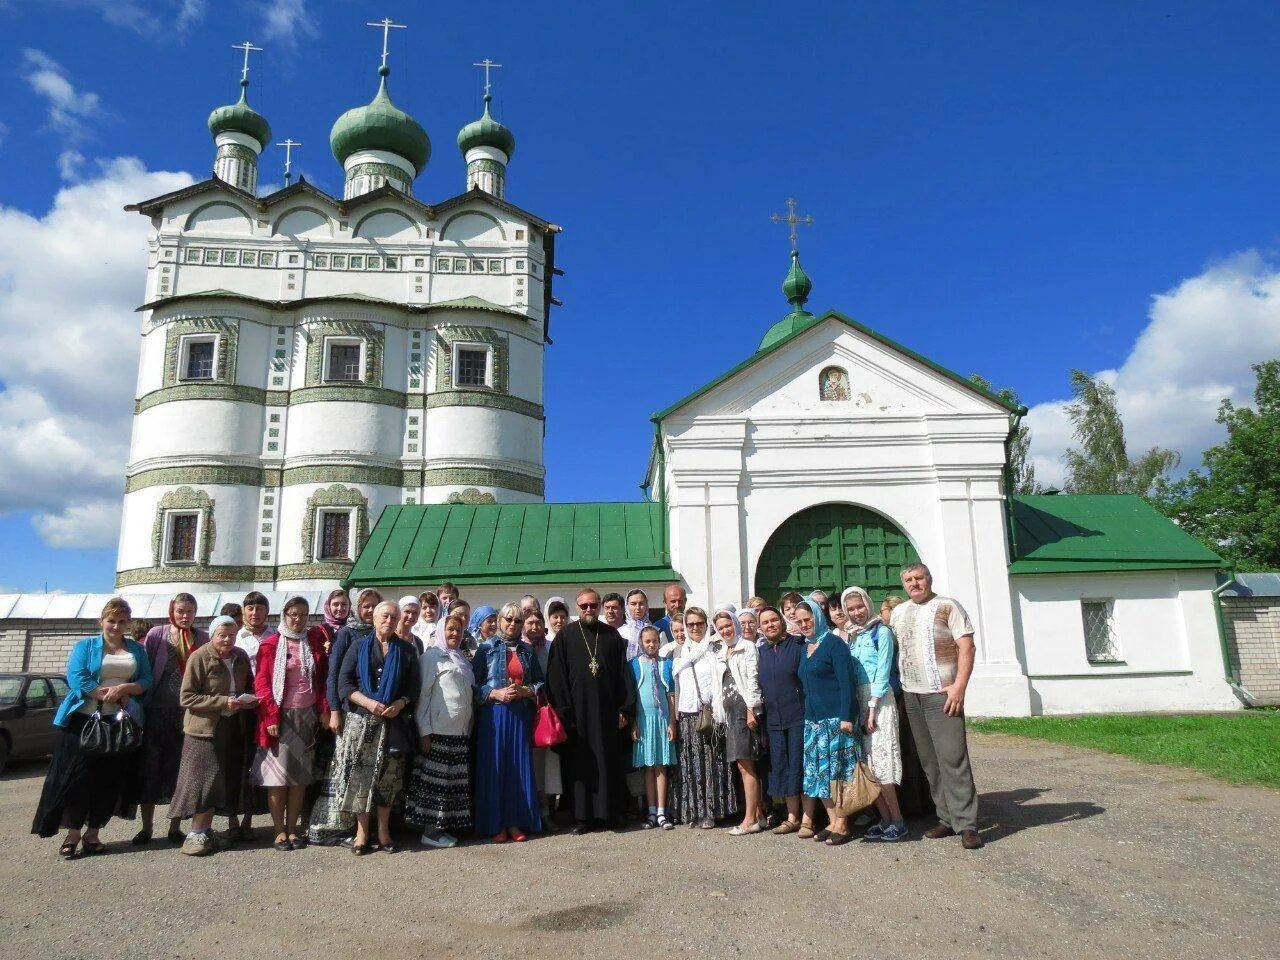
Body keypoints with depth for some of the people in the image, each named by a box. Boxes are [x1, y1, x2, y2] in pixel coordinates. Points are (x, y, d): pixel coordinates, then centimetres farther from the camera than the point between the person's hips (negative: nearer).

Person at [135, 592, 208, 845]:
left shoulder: (203, 638, 7)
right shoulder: (157, 634, 3)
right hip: (158, 711, -1)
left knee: (181, 770, 6)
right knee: (150, 768, 4)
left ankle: (175, 827, 17)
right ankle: (146, 827, 18)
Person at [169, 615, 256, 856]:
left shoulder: (240, 657, 9)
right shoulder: (199, 658, -9)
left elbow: (249, 687, 23)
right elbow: (186, 698, -12)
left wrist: (249, 700, 0)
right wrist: (224, 701, -19)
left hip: (233, 728, 5)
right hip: (205, 727, -5)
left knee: (226, 780, 6)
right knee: (205, 779, -4)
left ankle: (204, 831, 18)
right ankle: (197, 834, 7)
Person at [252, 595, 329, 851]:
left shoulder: (314, 641, 8)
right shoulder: (270, 644, -1)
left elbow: (322, 677, 8)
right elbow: (261, 681, -4)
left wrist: (324, 709, 0)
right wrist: (270, 716, -12)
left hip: (307, 716, 3)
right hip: (280, 715, -3)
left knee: (301, 776, 7)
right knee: (277, 774, 1)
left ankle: (292, 828, 17)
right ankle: (279, 831, 11)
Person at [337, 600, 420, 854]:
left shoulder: (406, 651, 10)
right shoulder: (359, 647, 7)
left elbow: (414, 686, 7)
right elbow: (344, 683, 0)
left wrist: (399, 704, -12)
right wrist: (367, 702, -14)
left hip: (394, 722, 1)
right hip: (360, 721, -1)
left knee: (389, 776, 2)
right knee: (360, 774, -3)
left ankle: (383, 830, 14)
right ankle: (362, 832, 8)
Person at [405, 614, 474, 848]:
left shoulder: (462, 659, 18)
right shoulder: (432, 656, -4)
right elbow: (422, 695, -8)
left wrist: (469, 727, 16)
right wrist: (424, 732, -13)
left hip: (461, 732, 7)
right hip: (438, 731, -7)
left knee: (454, 780, 8)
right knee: (435, 779, -3)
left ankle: (443, 827, 17)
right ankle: (430, 831, 5)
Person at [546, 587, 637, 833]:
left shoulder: (612, 635, 8)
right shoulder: (565, 636, 2)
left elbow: (623, 673, 7)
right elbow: (556, 677, -3)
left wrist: (625, 708, 0)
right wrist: (564, 712, -10)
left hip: (607, 711, 2)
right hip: (578, 712, -2)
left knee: (610, 761, 7)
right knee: (579, 764, 2)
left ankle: (613, 812, 18)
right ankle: (582, 816, 11)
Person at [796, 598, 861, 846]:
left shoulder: (833, 643, -8)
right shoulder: (806, 647, 15)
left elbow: (846, 682, -13)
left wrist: (846, 717, -19)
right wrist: (806, 715, 14)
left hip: (835, 718, -8)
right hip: (812, 719, 8)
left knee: (836, 770, -3)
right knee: (818, 772, 8)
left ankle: (841, 826, 5)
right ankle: (833, 822, 16)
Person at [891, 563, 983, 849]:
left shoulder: (947, 606, -1)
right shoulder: (898, 613, 15)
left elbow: (966, 647, -7)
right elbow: (893, 649, 20)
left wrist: (959, 686, -16)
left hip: (941, 694, -5)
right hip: (911, 695, 6)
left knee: (953, 758, -8)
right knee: (929, 761, 7)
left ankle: (966, 824, -2)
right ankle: (947, 819, 16)